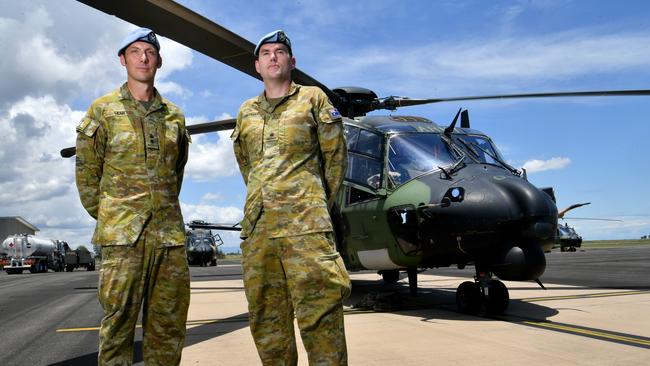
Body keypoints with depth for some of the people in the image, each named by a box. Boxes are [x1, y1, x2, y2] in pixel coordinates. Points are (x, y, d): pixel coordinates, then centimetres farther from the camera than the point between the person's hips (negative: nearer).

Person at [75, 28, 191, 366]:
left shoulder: (174, 116, 14)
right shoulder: (103, 110, 5)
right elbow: (86, 170, 6)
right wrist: (105, 215, 5)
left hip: (169, 231, 4)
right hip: (122, 232, -3)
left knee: (168, 322, 7)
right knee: (119, 317, -2)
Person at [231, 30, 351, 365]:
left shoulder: (313, 98, 8)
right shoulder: (246, 113, 19)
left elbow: (335, 155, 8)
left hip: (304, 222, -5)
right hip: (256, 223, 5)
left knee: (319, 311, -10)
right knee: (265, 315, 9)